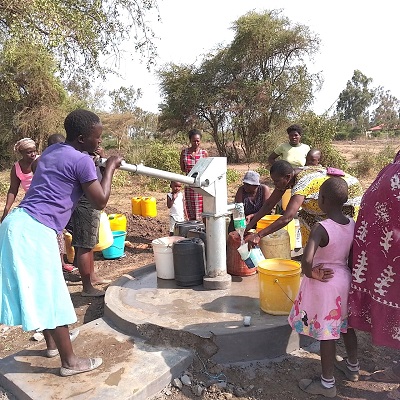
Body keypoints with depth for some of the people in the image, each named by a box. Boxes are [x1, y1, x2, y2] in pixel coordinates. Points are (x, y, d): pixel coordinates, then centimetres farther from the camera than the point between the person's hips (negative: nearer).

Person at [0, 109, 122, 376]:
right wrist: (110, 168, 2)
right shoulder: (81, 161, -11)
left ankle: (52, 341, 38)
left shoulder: (53, 151, 16)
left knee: (43, 290, 21)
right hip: (34, 230, -10)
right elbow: (100, 202, -8)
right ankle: (70, 362, 11)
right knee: (49, 293, -2)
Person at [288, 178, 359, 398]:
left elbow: (307, 260, -38)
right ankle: (353, 366, 49)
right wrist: (346, 274, 15)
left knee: (326, 333, 8)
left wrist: (310, 273, -19)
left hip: (324, 285, -7)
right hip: (345, 280, 7)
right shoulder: (352, 225, -5)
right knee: (346, 325, 26)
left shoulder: (320, 228, -27)